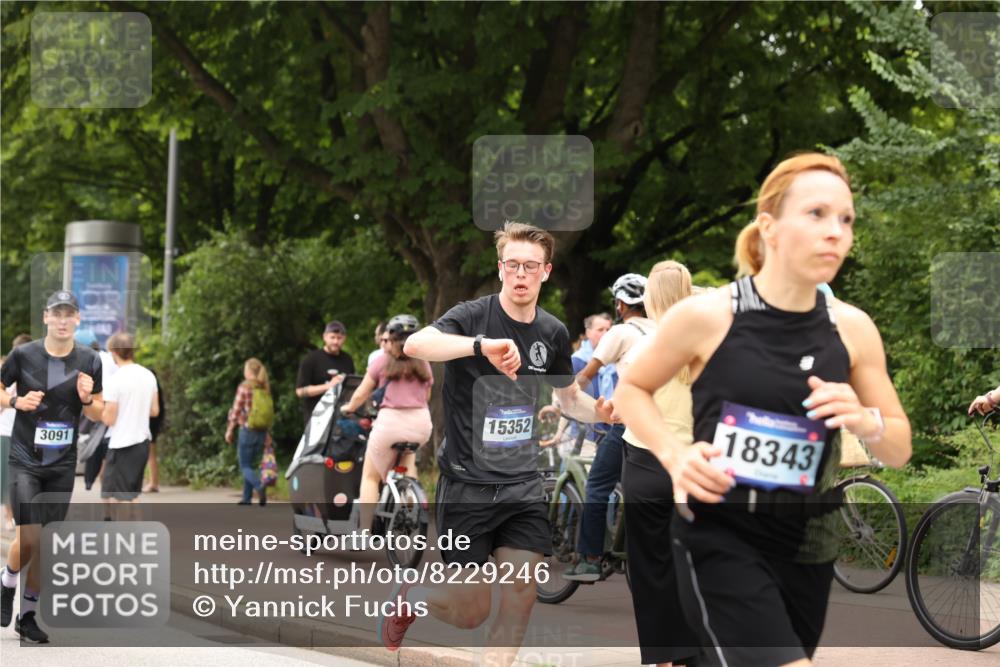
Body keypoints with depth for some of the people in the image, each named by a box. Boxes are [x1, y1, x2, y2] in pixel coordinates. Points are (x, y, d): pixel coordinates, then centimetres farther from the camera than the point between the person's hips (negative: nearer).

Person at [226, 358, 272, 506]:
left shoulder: (244, 387, -9)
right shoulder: (265, 388, 6)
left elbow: (236, 410, -7)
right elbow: (271, 412, 10)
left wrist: (229, 430, 1)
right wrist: (267, 432, 17)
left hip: (247, 430, -5)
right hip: (262, 431, 5)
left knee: (245, 466, 0)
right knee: (252, 465, 15)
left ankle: (259, 486, -26)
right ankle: (247, 498, 16)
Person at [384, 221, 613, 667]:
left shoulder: (553, 334, 5)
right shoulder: (473, 316, -13)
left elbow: (570, 398, 21)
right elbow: (413, 345, -33)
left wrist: (600, 411, -2)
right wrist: (482, 346, -48)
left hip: (523, 484, 5)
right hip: (467, 484, -5)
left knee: (521, 592, -5)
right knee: (471, 613, 1)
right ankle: (408, 597, 34)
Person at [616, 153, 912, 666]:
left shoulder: (852, 329, 0)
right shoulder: (705, 316, -10)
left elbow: (899, 450, 9)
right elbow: (630, 390, 6)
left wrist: (865, 422, -14)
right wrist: (675, 455, -11)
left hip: (807, 542, 5)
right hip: (718, 534, -5)